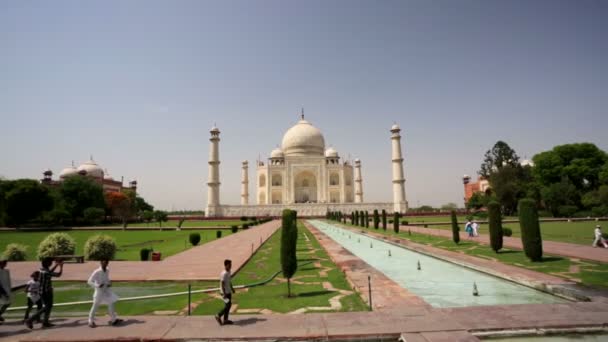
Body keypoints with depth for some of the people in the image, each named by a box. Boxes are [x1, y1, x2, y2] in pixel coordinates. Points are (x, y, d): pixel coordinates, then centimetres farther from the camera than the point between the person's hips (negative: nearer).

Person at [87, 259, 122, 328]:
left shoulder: (107, 271, 2)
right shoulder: (97, 272, -18)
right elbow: (89, 281, -17)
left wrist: (110, 283, -3)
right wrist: (97, 285, -28)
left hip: (106, 290, 6)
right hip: (99, 291, -6)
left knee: (111, 303, 6)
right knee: (95, 306, 7)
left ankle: (114, 319, 14)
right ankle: (91, 321, 25)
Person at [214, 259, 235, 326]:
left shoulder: (228, 272, 7)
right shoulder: (224, 273, -22)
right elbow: (222, 284, -23)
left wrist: (232, 288, 26)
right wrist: (224, 294, -24)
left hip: (229, 291, 9)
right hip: (225, 292, -9)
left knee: (228, 305, 12)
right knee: (228, 305, -5)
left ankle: (225, 320, 20)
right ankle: (218, 316, 10)